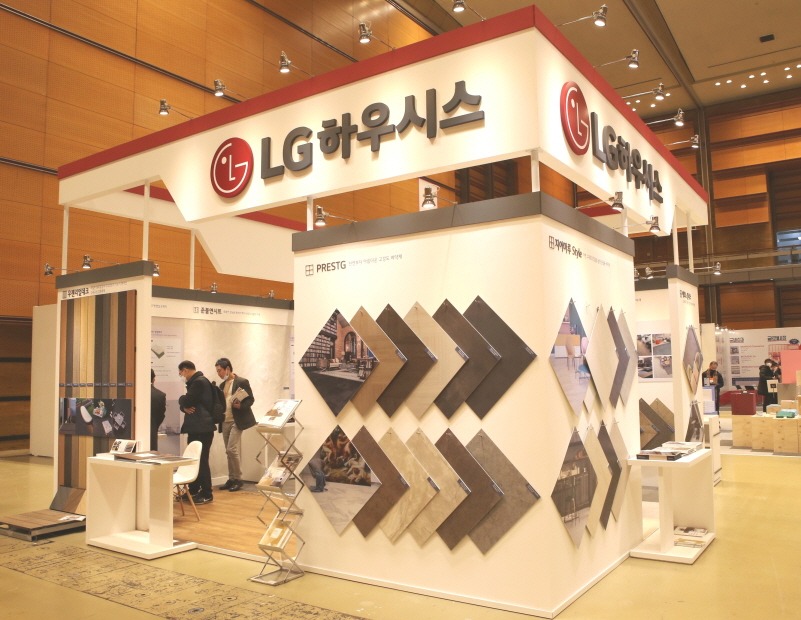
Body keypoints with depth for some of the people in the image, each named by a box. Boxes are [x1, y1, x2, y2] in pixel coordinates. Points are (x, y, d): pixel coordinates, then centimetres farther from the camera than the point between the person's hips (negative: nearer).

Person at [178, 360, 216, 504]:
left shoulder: (199, 382, -14)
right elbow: (186, 403, 17)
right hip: (196, 427, 10)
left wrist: (182, 400, 2)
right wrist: (185, 407, -6)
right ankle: (193, 491, 24)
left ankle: (207, 494, -1)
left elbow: (186, 401, -20)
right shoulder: (195, 382, 19)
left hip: (202, 428, -10)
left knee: (201, 461, -6)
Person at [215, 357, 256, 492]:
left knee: (232, 450, -12)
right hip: (225, 422, 8)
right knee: (229, 452, 9)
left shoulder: (242, 382, -7)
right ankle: (231, 479, 15)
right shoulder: (222, 385, 16)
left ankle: (238, 479, -1)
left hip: (236, 421, -7)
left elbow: (251, 399, -8)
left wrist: (241, 406, -25)